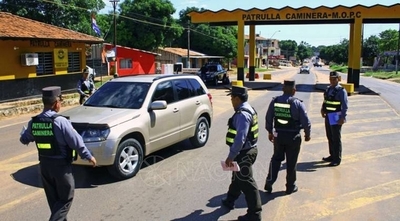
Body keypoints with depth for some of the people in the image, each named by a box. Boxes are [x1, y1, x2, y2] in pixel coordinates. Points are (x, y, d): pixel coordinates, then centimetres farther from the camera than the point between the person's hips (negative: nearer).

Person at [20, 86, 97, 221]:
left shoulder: (33, 122, -3)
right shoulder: (60, 121, -21)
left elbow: (24, 139, 15)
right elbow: (76, 142, -17)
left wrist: (24, 132, 38)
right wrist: (88, 156, -3)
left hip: (44, 164, 6)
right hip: (61, 165, -6)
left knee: (53, 198, 20)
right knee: (65, 198, 7)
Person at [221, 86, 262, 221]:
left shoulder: (242, 114, -24)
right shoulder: (248, 109, 9)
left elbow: (240, 138, -30)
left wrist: (231, 156, -26)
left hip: (244, 153, -11)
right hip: (247, 150, 11)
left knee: (246, 182, -1)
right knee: (237, 177, 25)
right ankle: (230, 201, 43)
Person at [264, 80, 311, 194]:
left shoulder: (274, 101, -4)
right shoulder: (297, 103, -14)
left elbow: (268, 118, 3)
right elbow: (306, 121, -11)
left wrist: (270, 132, 18)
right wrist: (308, 134, 7)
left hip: (278, 135, 3)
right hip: (293, 137, -3)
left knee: (276, 158, 19)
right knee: (291, 162, 11)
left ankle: (269, 182, 11)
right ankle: (290, 187, 24)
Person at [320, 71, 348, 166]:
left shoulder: (341, 91, -12)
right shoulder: (328, 89, 10)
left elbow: (344, 106, -15)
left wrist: (343, 118, -20)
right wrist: (322, 109, 5)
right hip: (328, 117, 7)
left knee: (336, 139, 0)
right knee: (330, 137, 17)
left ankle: (337, 159, 10)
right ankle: (332, 156, 31)